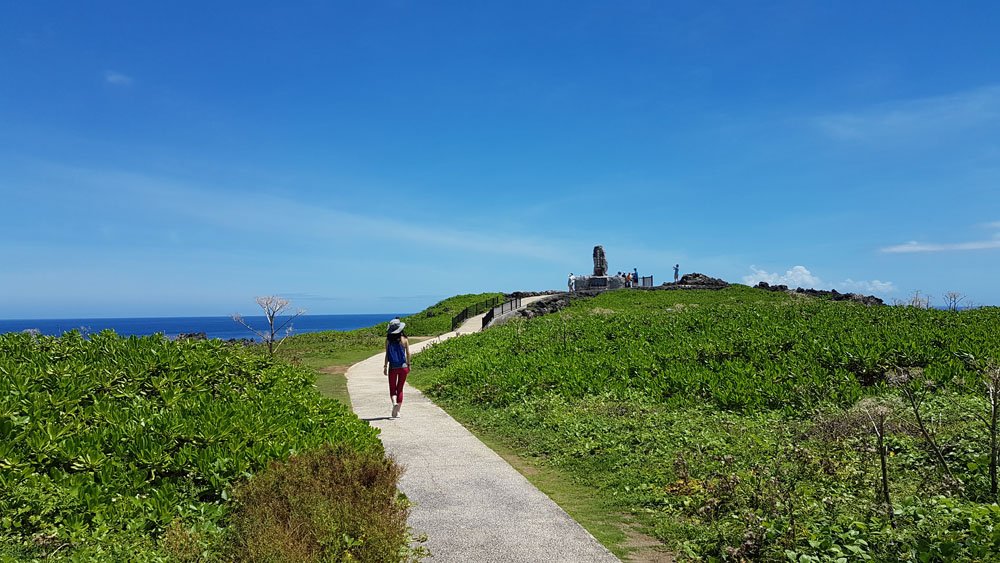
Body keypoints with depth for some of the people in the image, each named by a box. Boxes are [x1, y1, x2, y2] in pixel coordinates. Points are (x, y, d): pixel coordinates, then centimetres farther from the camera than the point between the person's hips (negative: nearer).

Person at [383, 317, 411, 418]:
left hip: (393, 367, -1)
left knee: (392, 389, 10)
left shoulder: (388, 340, -5)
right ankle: (397, 411, 12)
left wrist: (385, 367, 3)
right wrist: (408, 365, 11)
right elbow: (408, 354, 0)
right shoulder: (404, 339, -3)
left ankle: (394, 403, -19)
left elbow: (387, 354, -4)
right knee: (400, 389, 12)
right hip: (403, 367, 1)